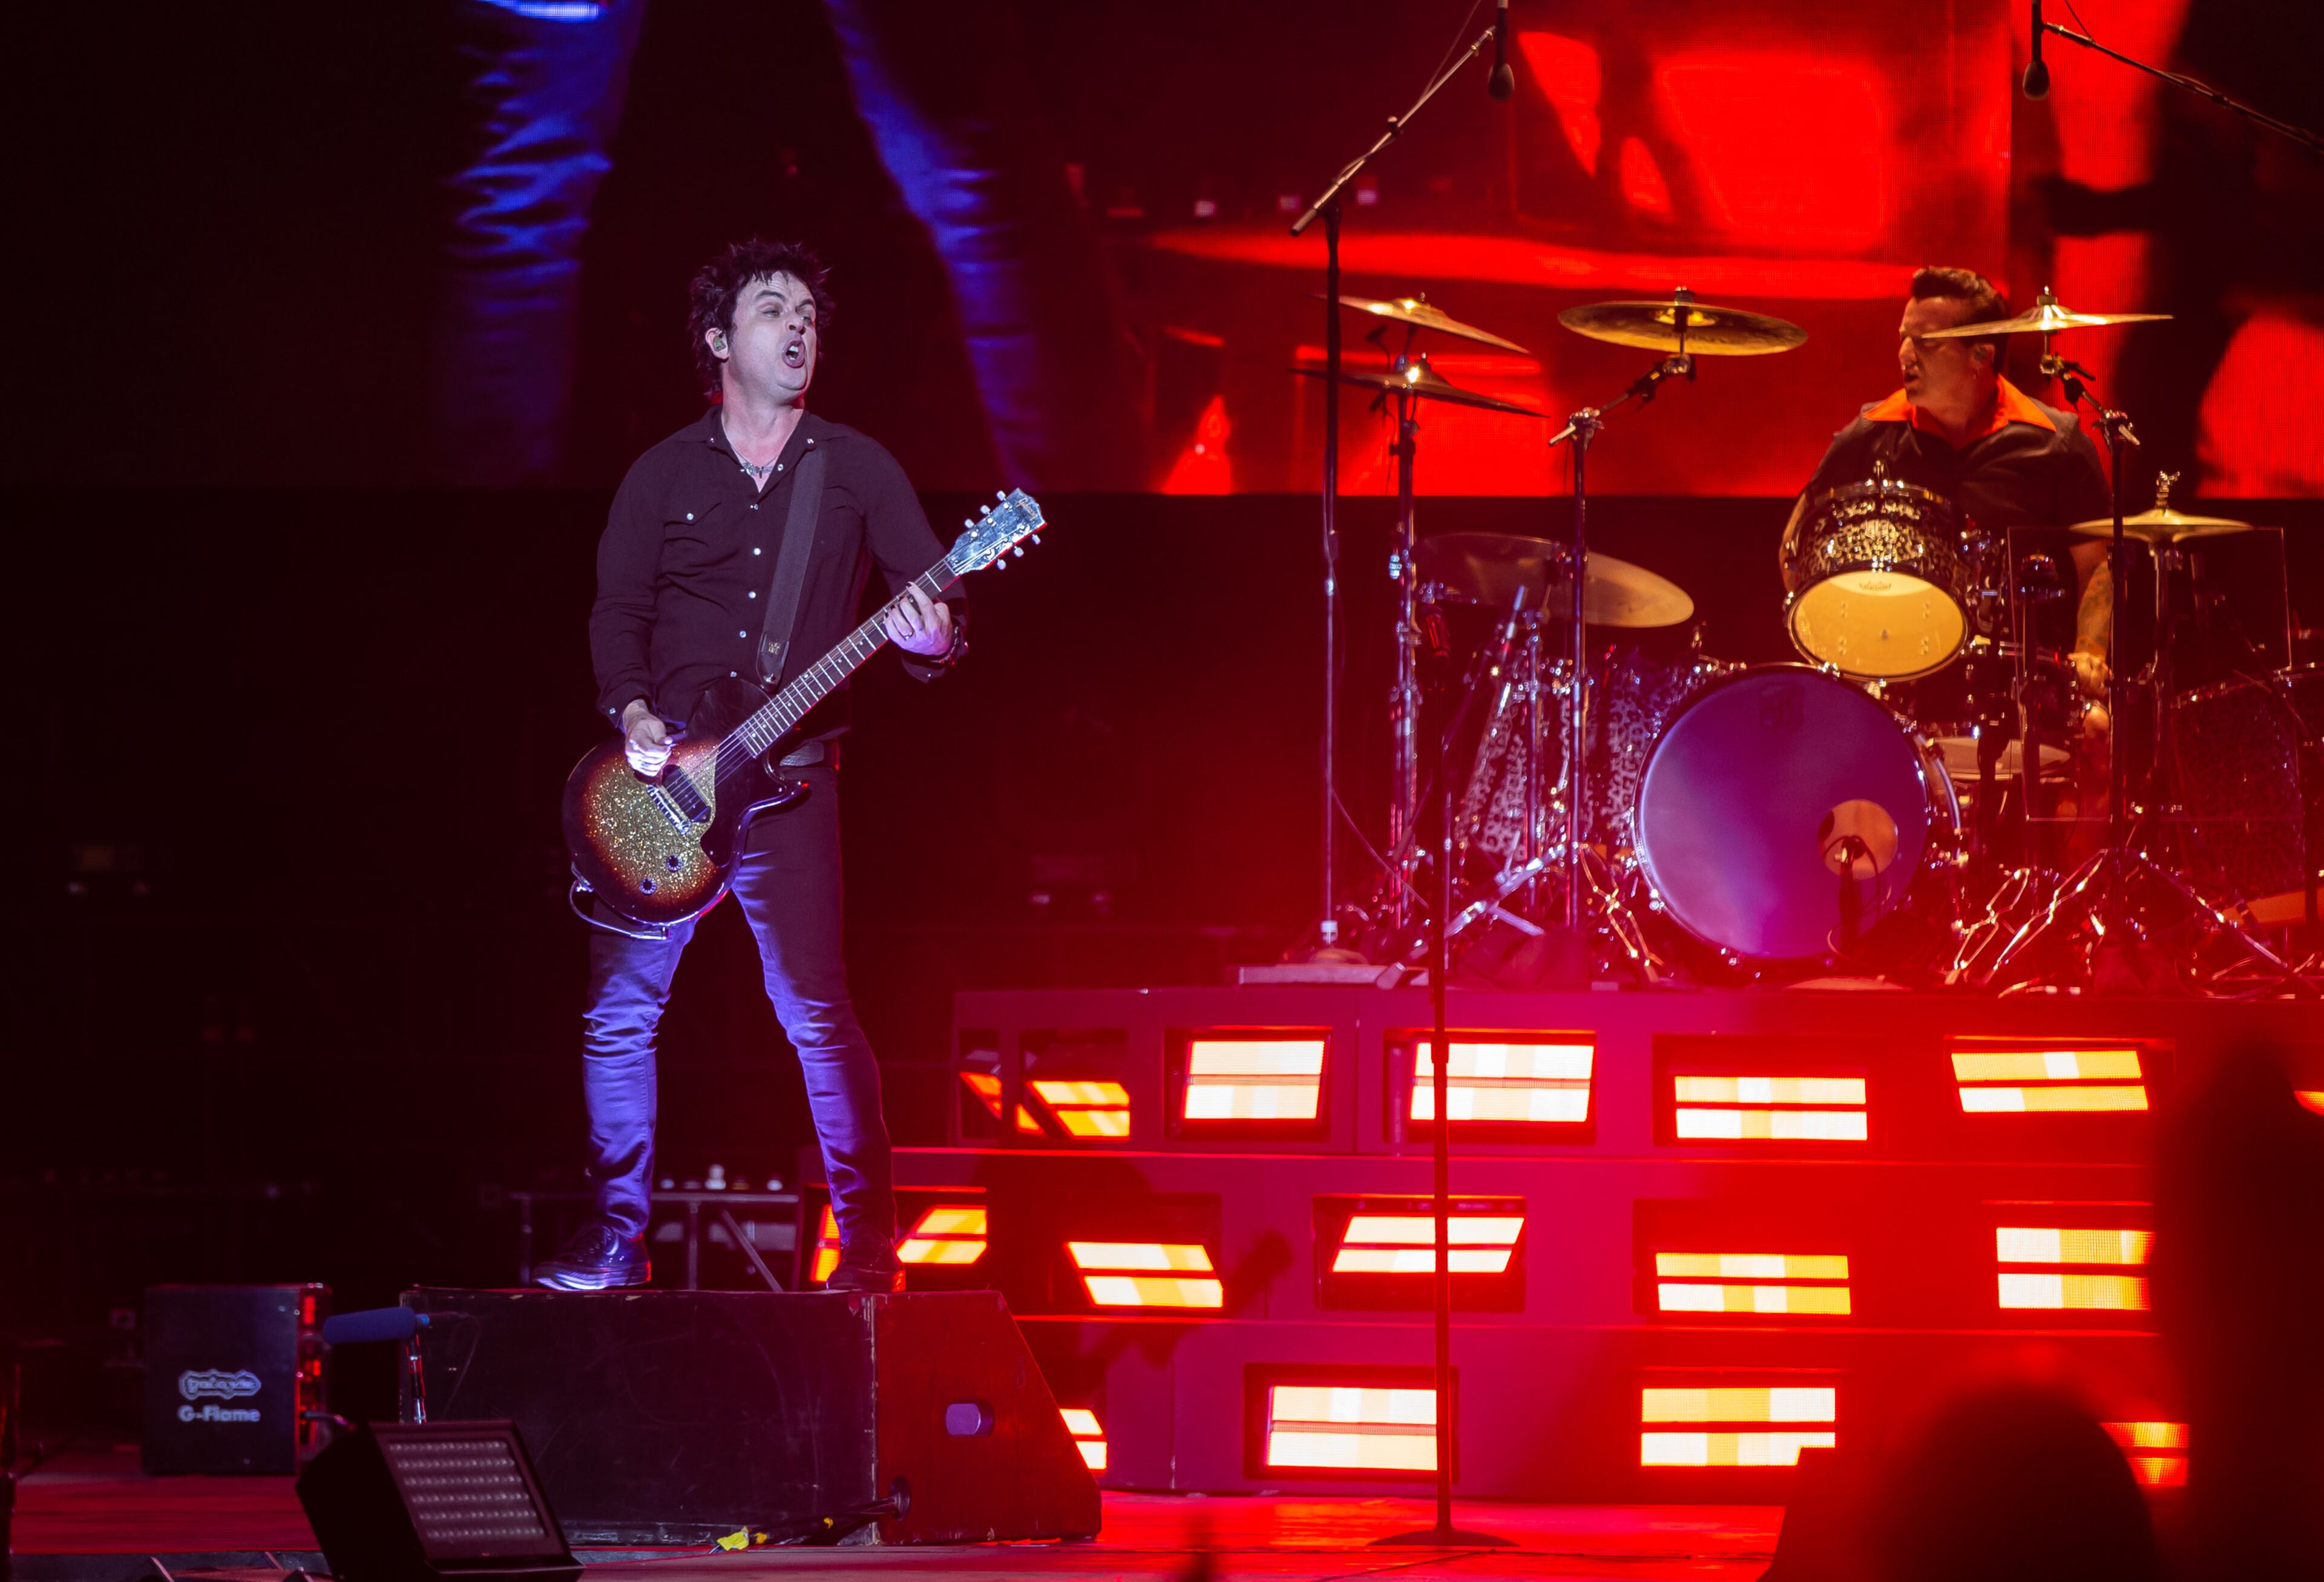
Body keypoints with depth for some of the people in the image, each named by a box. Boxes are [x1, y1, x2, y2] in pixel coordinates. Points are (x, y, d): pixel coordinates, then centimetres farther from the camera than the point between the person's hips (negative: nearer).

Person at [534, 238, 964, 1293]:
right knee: (619, 1009, 0)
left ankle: (869, 1245, -1)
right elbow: (617, 613, 11)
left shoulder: (854, 470, 6)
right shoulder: (663, 476, 10)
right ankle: (617, 1241, 12)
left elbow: (936, 597, 1)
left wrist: (932, 638, -22)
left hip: (787, 780, -2)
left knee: (818, 1014, -11)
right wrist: (634, 713, -7)